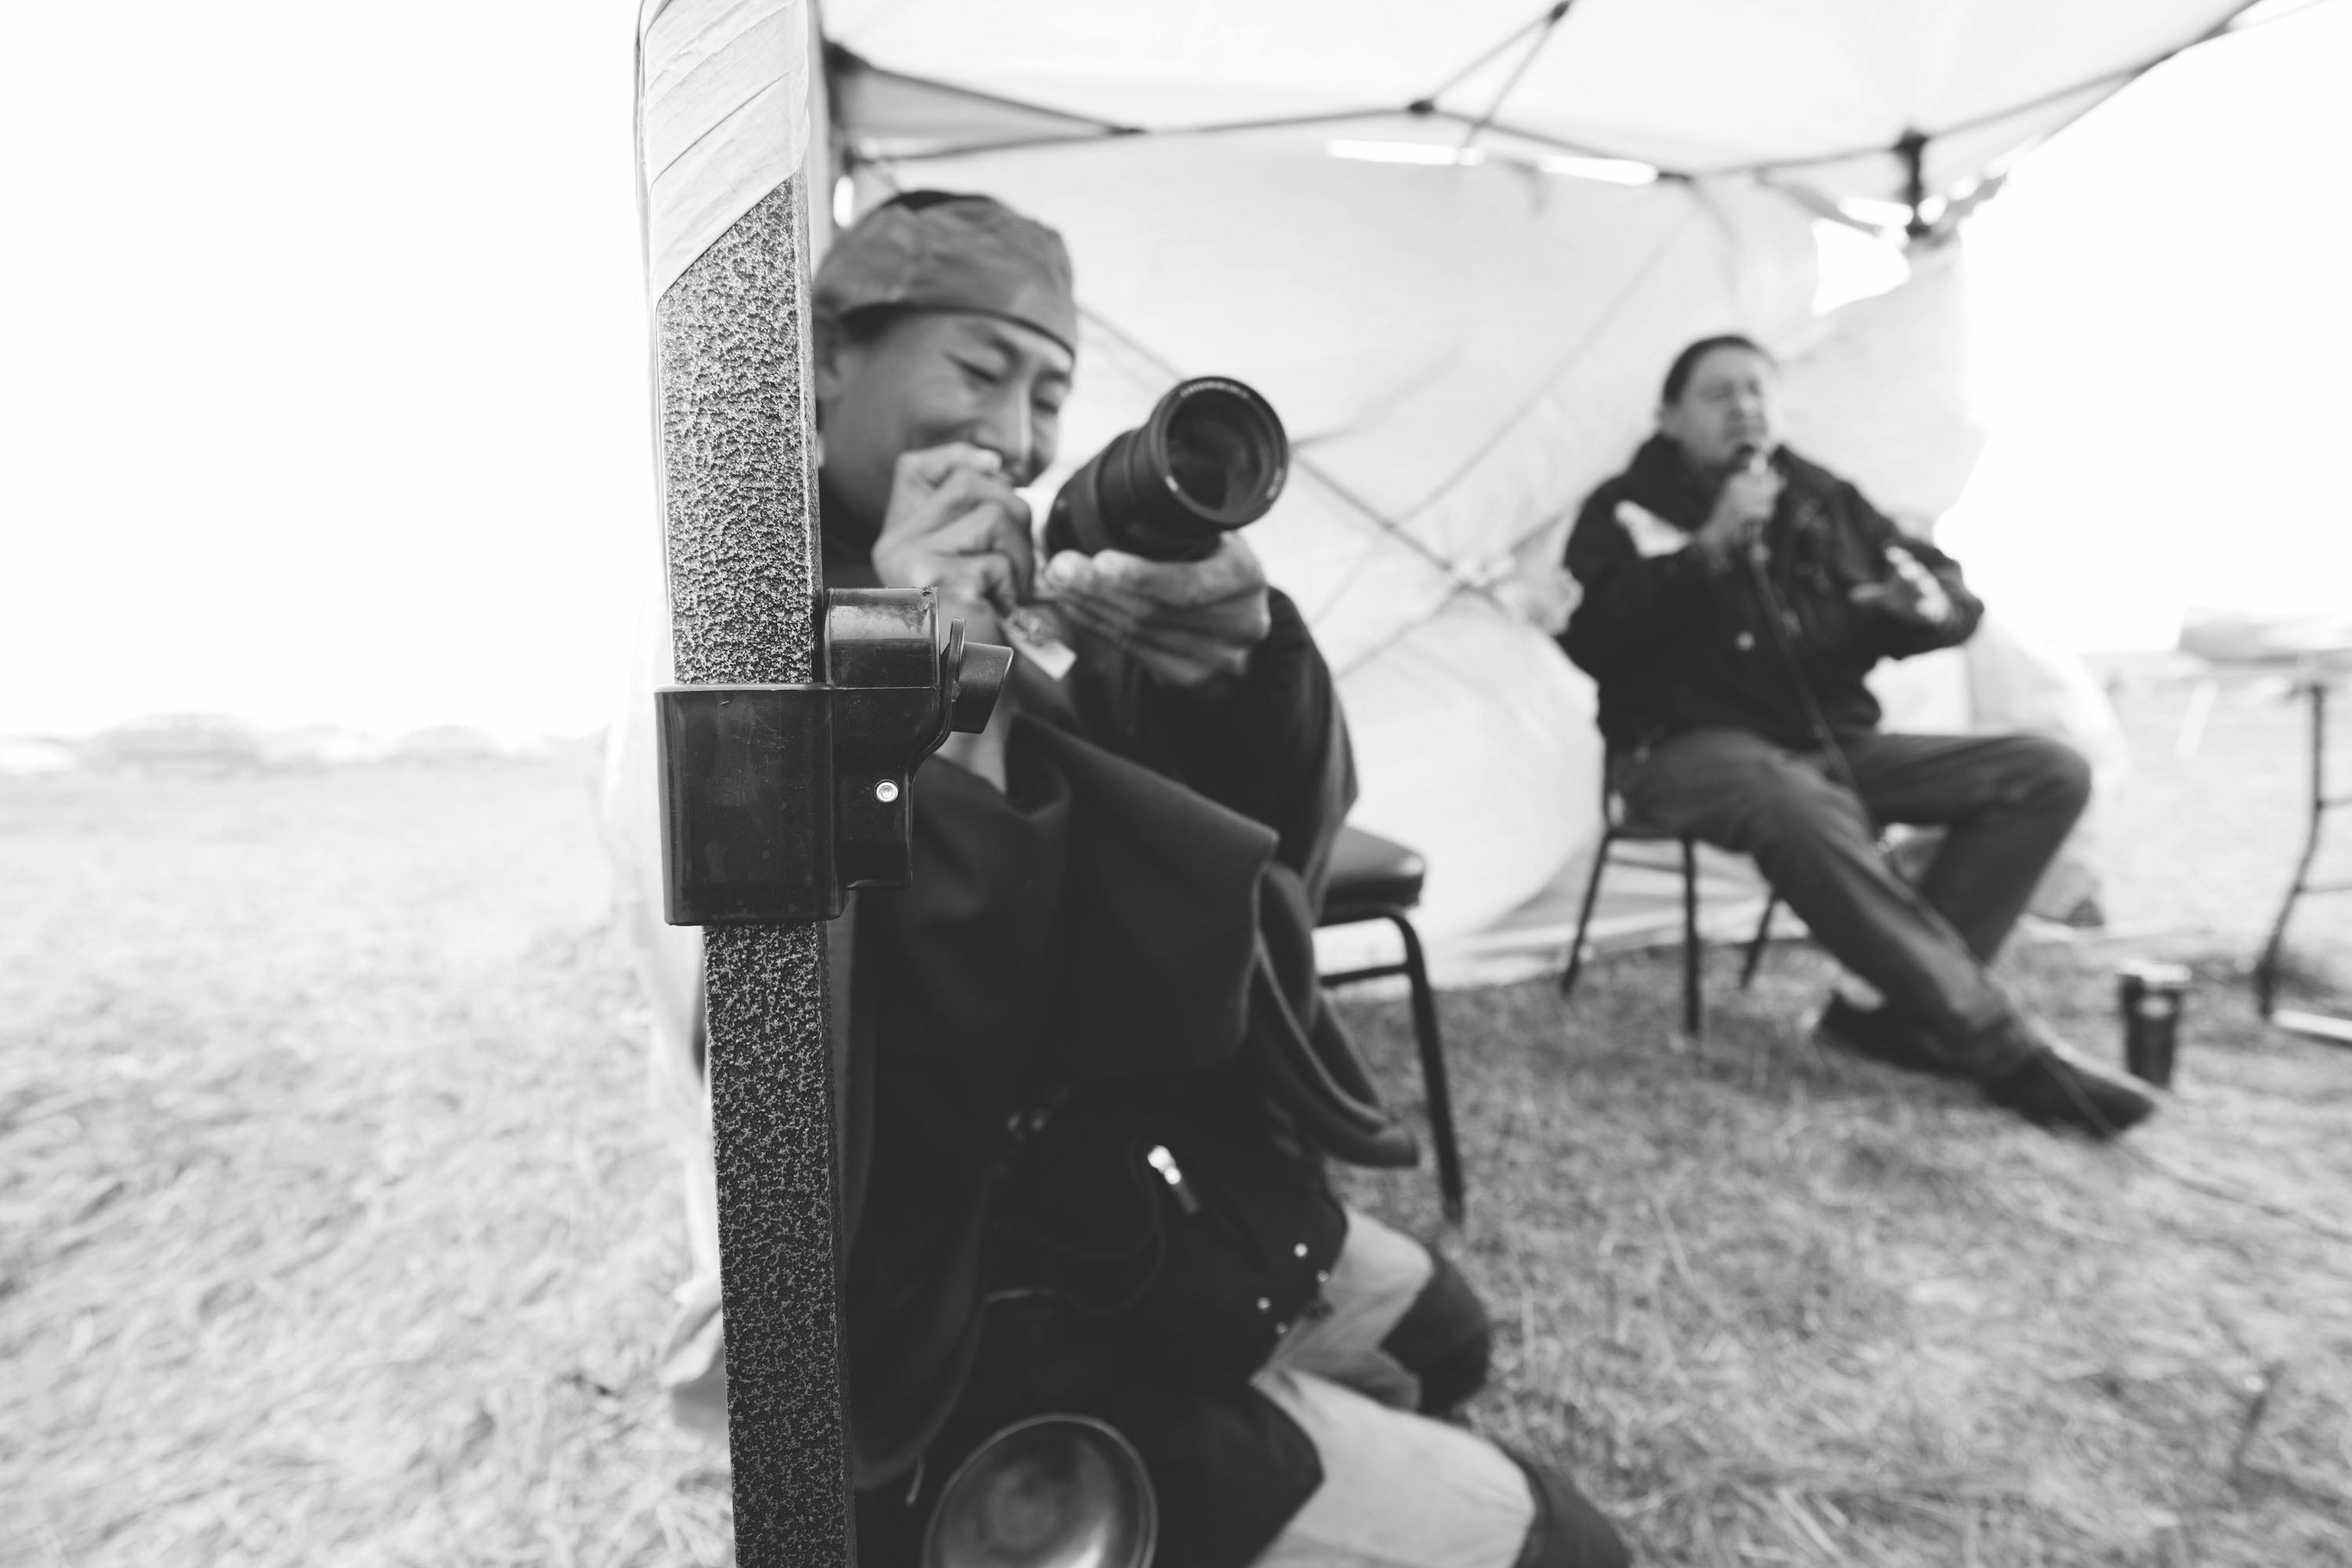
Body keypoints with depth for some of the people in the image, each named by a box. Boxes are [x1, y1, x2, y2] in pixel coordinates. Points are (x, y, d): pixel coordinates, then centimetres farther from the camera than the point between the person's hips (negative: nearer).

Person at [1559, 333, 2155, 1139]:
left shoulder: (1825, 498, 15)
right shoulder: (1631, 508, 0)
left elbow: (1954, 597, 16)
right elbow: (1595, 640, -18)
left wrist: (1926, 603, -9)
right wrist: (1712, 546, -20)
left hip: (1837, 743, 7)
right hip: (1694, 749, -6)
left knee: (2048, 772, -8)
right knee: (1801, 812, -40)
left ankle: (1907, 1009, -14)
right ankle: (2002, 1046, -27)